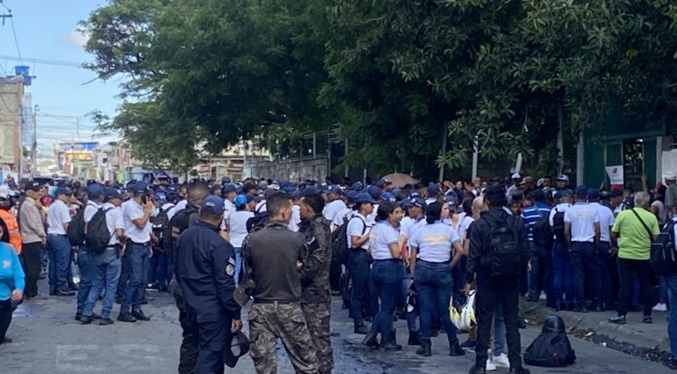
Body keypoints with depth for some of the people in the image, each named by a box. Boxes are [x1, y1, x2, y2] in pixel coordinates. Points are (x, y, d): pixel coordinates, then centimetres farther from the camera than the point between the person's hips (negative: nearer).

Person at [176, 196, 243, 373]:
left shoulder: (183, 237, 5)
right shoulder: (219, 244, -21)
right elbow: (225, 284, -21)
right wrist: (235, 314, -13)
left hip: (190, 305, 8)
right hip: (214, 310, -8)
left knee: (192, 348, 20)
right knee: (210, 355, -2)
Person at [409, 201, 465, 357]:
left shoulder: (420, 231, 6)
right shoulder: (448, 230, 1)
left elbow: (413, 257, 5)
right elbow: (460, 250, -7)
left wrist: (413, 275, 10)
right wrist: (451, 264, 6)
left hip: (422, 269, 2)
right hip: (442, 270, -1)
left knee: (425, 309, 4)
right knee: (445, 309, 4)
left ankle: (425, 346, 5)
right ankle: (454, 346, 11)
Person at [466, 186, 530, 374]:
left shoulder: (479, 224, -8)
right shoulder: (517, 223, 0)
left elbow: (474, 254, -10)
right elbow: (525, 252, 1)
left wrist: (469, 279, -4)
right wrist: (520, 272, 13)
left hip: (487, 278, -2)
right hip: (511, 278, 2)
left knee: (484, 321, 5)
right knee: (511, 320, 8)